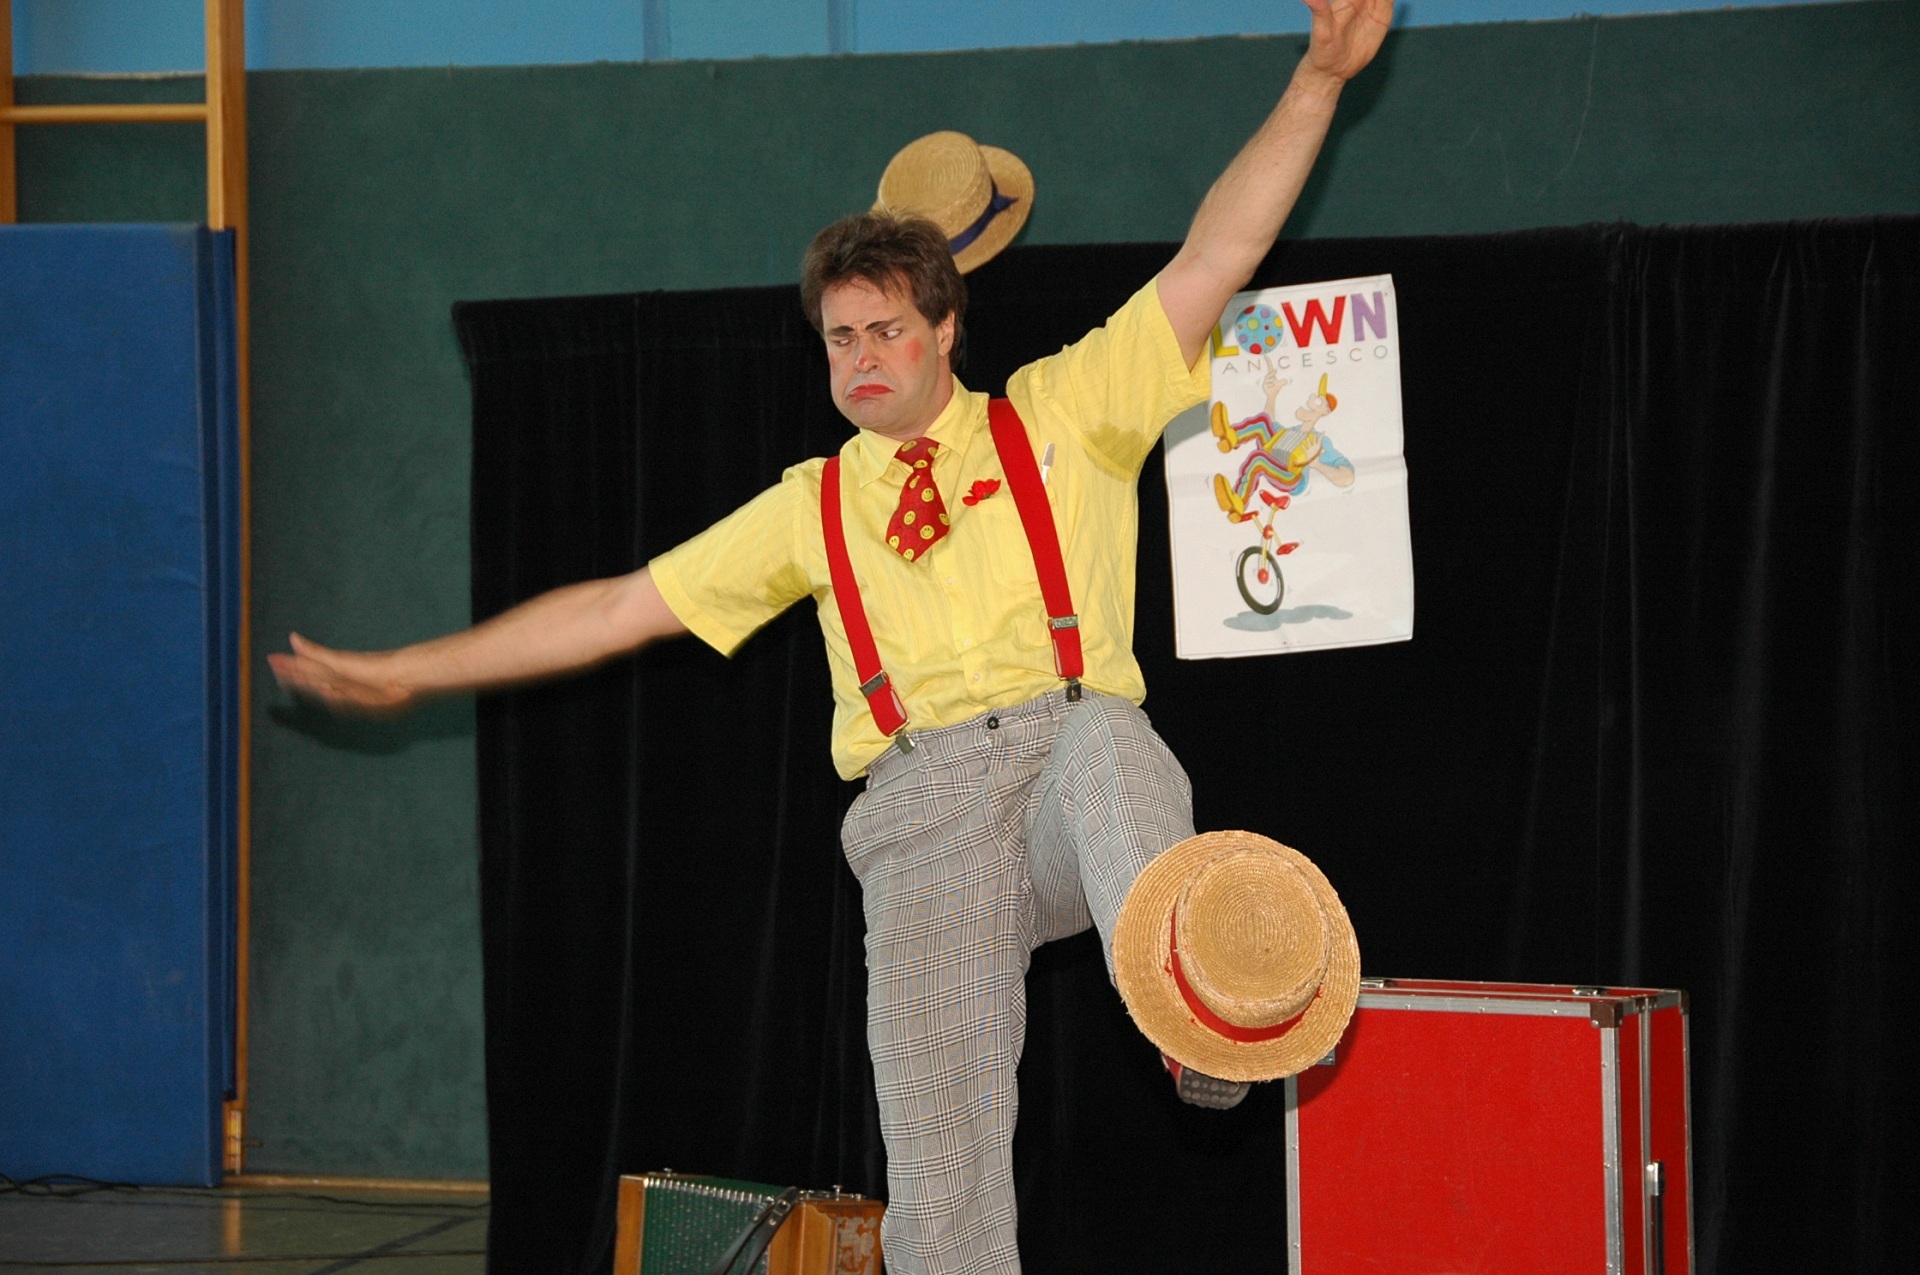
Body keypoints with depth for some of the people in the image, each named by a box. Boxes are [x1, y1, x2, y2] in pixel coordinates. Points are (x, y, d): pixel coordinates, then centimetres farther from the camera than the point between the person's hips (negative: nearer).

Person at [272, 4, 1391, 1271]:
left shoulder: (1065, 415, 16)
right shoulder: (813, 509, 21)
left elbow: (1214, 261, 9)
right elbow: (620, 607, 25)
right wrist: (409, 673, 25)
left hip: (1070, 758, -2)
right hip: (923, 812, 2)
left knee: (1104, 740, -40)